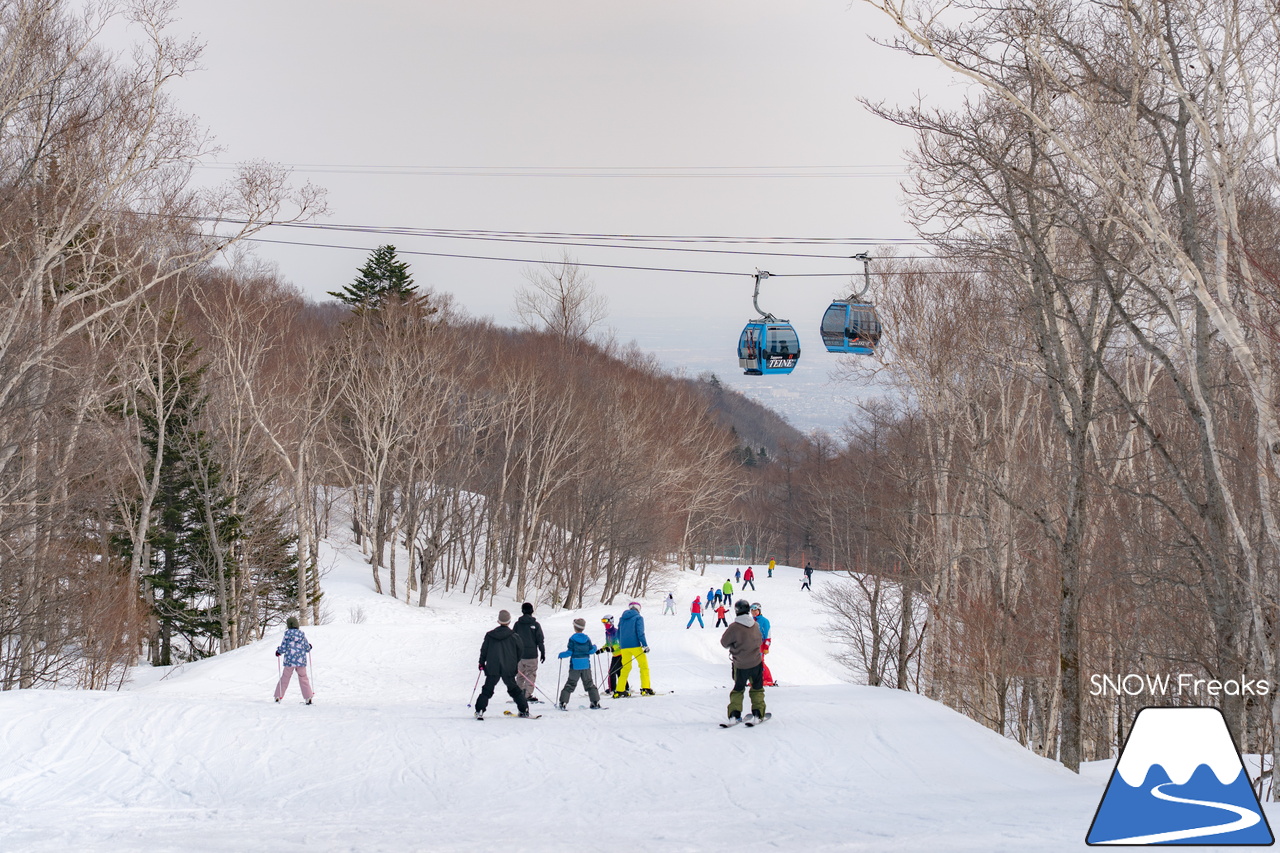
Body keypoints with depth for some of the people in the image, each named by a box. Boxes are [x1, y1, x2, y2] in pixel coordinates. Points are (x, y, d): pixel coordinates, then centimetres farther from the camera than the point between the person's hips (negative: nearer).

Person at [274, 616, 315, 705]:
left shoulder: (287, 634, -6)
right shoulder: (302, 634, 0)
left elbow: (283, 647, -6)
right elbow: (307, 648, 4)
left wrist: (278, 652, 15)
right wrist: (309, 647, 28)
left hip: (289, 661, -1)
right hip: (301, 661, 1)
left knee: (284, 678, 10)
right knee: (303, 678, 10)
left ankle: (278, 696, 13)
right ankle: (308, 697, 3)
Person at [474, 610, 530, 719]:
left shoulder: (489, 635, 1)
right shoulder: (514, 636, -3)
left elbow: (484, 650, 6)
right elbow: (520, 651, 5)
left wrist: (482, 663, 20)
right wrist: (515, 662, 22)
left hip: (492, 669, 0)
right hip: (509, 669, 0)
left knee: (487, 690, 4)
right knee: (514, 689, 13)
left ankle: (479, 711, -8)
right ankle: (524, 710, 13)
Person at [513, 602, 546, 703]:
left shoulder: (517, 624, 2)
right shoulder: (535, 624, -5)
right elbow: (540, 640, -4)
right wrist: (543, 653, 5)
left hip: (519, 654, 3)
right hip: (532, 654, -3)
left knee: (520, 675, 12)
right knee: (531, 675, 1)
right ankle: (528, 694, -7)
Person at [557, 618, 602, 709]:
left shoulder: (572, 639, -9)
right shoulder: (587, 639, 0)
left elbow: (570, 652, -11)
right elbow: (591, 650, 2)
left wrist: (561, 655, 5)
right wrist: (595, 648, 23)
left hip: (575, 666, -3)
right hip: (586, 665, 3)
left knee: (570, 684, 2)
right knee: (589, 684, 13)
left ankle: (563, 703, -3)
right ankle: (595, 702, 8)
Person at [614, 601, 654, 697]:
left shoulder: (622, 619, 14)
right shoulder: (638, 617, -3)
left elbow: (618, 634, 17)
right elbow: (640, 632, -13)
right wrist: (645, 645, -14)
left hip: (624, 647, 5)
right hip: (635, 646, -5)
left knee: (625, 668, 13)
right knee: (644, 666, 4)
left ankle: (619, 691, 8)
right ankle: (645, 688, -6)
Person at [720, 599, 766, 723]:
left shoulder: (734, 627, -20)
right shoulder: (755, 625, -5)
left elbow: (724, 642, -8)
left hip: (740, 665, -2)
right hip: (756, 662, 3)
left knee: (738, 689, 14)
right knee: (757, 689, 17)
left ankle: (734, 713, 5)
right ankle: (758, 712, 11)